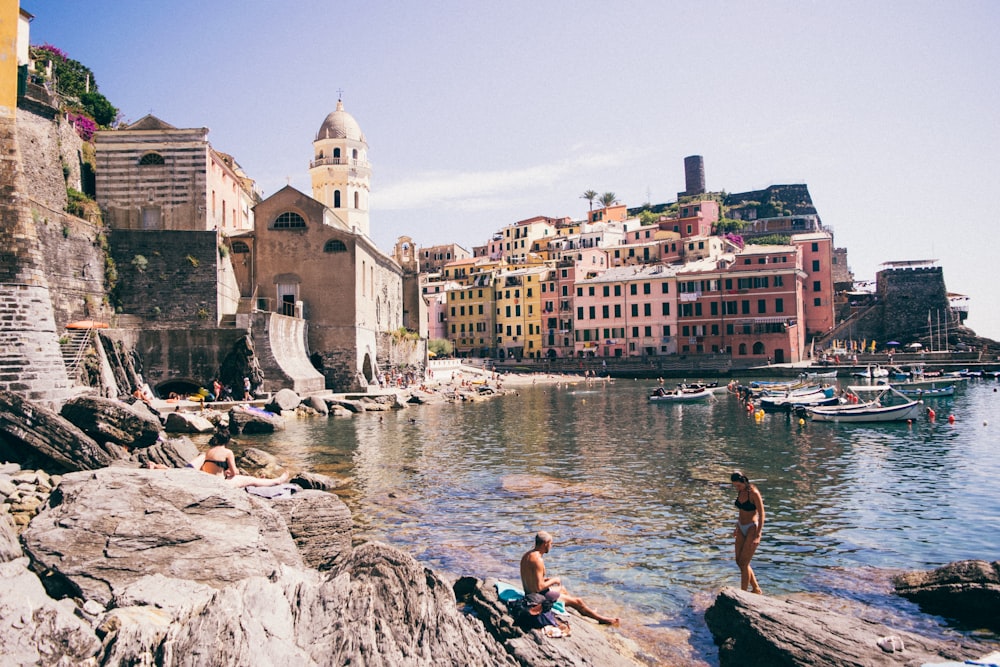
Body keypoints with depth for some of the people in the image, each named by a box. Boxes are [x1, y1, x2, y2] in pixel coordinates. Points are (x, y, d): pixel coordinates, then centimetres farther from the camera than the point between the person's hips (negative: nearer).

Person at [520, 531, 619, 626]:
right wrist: (553, 580, -12)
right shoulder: (538, 560, -27)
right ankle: (601, 619, 27)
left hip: (529, 593, 9)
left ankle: (587, 611, 47)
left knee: (562, 589, 31)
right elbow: (539, 587, -28)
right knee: (577, 601, 7)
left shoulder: (526, 555, 3)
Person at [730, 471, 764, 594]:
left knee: (743, 563, -5)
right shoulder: (740, 492, 3)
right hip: (742, 528, 8)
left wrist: (758, 536, -21)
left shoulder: (754, 493, -19)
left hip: (752, 528, -8)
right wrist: (737, 527, 22)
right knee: (739, 561, 10)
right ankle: (756, 589, 26)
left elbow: (761, 515, -18)